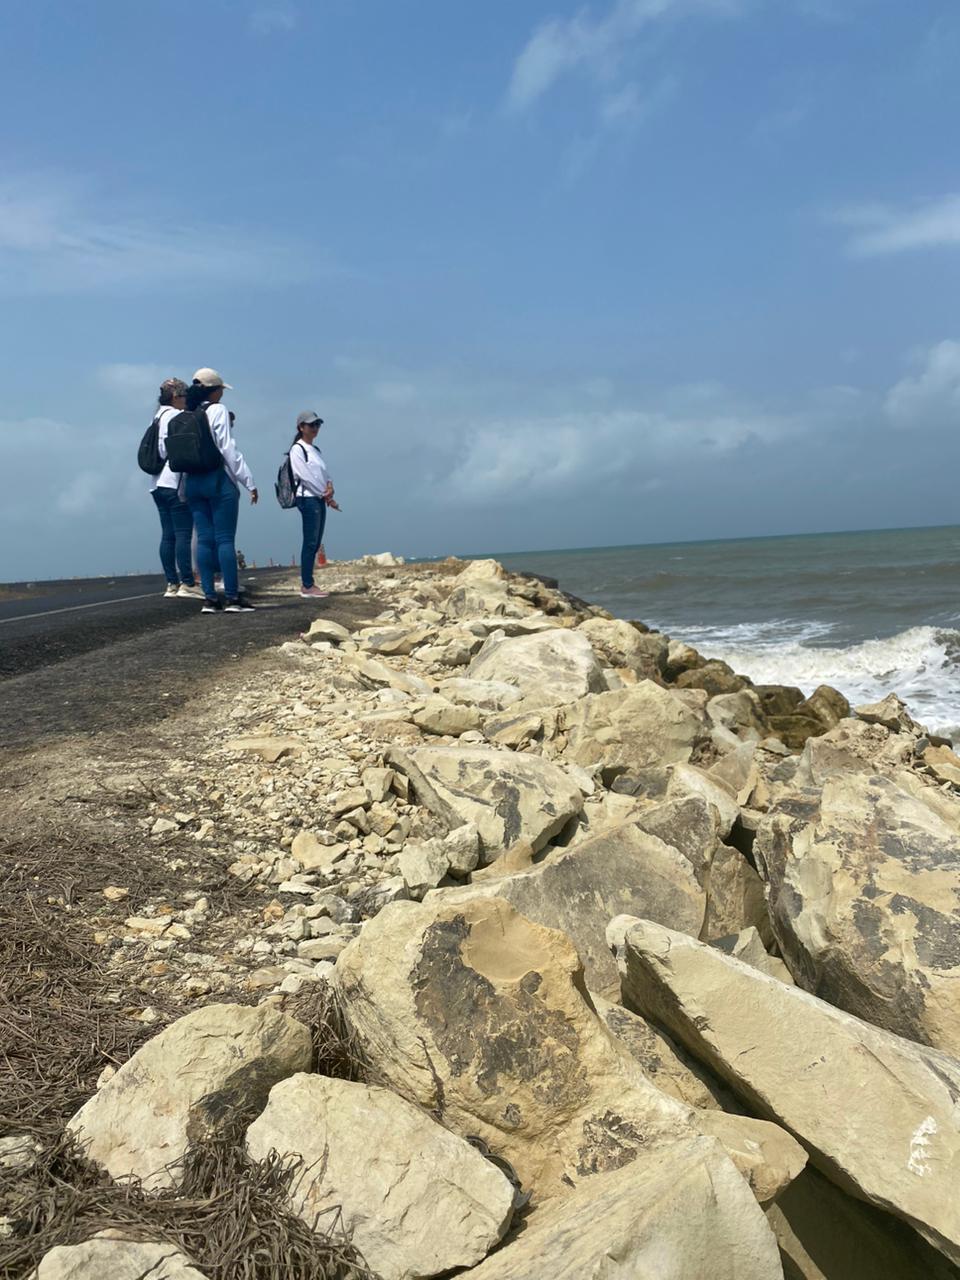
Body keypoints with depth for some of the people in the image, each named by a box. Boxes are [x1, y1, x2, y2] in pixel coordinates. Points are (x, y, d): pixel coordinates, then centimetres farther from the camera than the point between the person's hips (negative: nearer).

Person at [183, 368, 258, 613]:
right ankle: (233, 598, -5)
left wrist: (183, 491, 17)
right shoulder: (218, 411, -6)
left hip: (193, 482, 6)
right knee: (225, 539, -5)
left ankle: (209, 598, 5)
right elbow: (229, 449, -11)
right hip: (219, 480, -6)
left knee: (204, 539, 6)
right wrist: (249, 482, -8)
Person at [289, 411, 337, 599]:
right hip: (307, 499, -9)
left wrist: (330, 487, -8)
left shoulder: (315, 450, 20)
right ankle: (307, 586, -11)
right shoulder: (297, 449, -6)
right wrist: (326, 495, -11)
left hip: (320, 499, 9)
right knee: (310, 543, -11)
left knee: (315, 543, 7)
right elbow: (305, 475, -14)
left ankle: (306, 583, 11)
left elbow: (325, 473, 15)